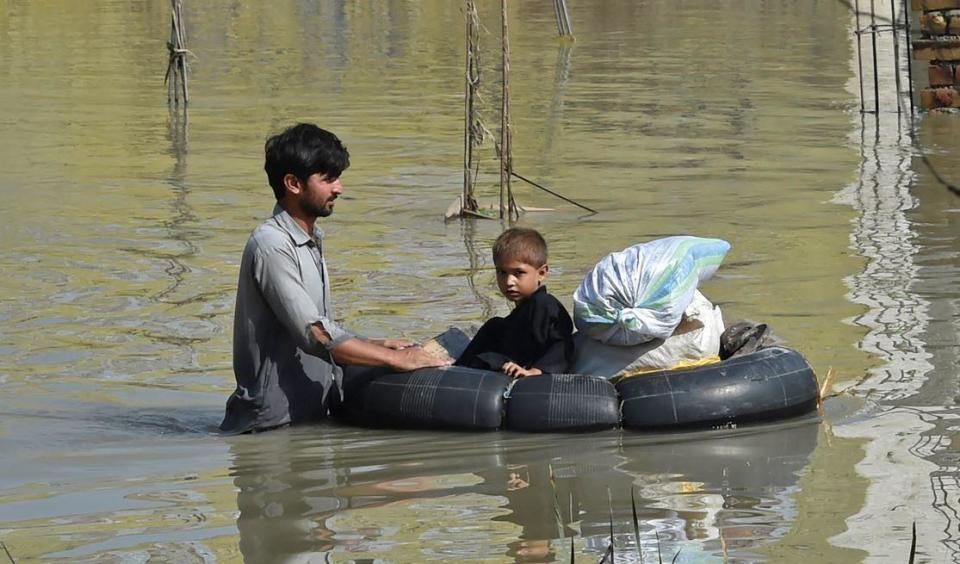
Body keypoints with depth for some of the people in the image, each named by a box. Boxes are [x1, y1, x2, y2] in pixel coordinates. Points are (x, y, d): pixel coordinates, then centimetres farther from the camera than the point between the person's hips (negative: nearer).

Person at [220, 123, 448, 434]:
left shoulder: (310, 242, 18)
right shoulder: (271, 246, -14)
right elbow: (316, 336, -21)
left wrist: (379, 346, 8)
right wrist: (396, 359, -17)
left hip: (310, 417, 9)